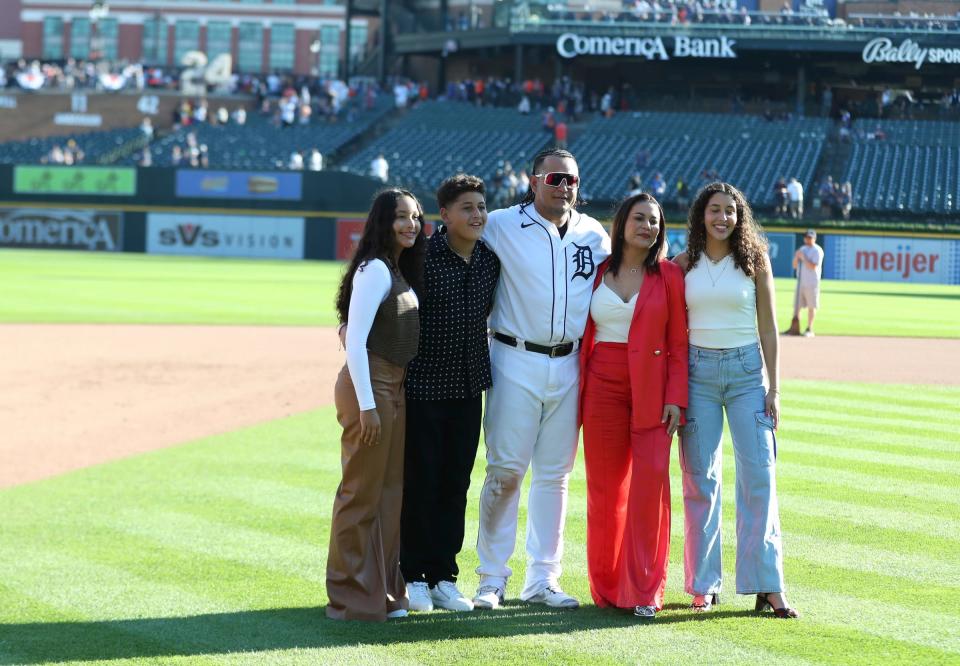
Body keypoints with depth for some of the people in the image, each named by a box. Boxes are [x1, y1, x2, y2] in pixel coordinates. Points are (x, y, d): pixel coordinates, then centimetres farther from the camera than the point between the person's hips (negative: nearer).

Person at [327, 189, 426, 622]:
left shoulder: (402, 271, 14)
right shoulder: (375, 270, -13)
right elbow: (355, 341, -18)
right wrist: (366, 404, -21)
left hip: (395, 389, 9)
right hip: (370, 387, -9)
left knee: (391, 491, 13)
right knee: (362, 493, -3)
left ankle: (382, 592, 22)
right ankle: (352, 598, 4)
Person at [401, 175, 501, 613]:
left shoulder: (490, 261, 3)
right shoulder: (422, 257, -13)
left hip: (468, 387, 5)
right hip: (422, 386, -5)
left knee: (456, 483, 9)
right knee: (419, 482, 2)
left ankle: (444, 577, 17)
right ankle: (414, 576, 11)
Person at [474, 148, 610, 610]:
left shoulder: (595, 235, 9)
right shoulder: (501, 226, -3)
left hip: (569, 365, 4)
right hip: (516, 363, -4)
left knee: (555, 475, 8)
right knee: (506, 470, -6)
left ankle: (542, 580, 14)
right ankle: (492, 578, 2)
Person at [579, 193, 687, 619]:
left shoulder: (669, 276, 4)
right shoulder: (598, 273, 9)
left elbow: (678, 344, 1)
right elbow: (583, 336, 11)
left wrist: (676, 397, -7)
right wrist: (579, 393, 5)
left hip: (651, 391, -2)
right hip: (603, 387, 2)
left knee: (649, 485, -9)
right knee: (605, 488, 4)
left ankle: (644, 591, -4)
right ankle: (606, 587, 14)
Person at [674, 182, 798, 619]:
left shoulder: (754, 261, 4)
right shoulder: (684, 265, 6)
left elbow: (768, 328, 5)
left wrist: (774, 388, 0)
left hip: (746, 370, -1)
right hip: (697, 370, 1)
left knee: (759, 475, -7)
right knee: (700, 478, 1)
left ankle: (768, 584, -5)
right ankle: (703, 584, 8)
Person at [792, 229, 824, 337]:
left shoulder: (817, 251, -5)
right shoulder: (802, 249, 15)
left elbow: (813, 266, -15)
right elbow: (795, 266, 15)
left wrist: (803, 257, -15)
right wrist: (797, 257, -3)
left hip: (811, 283, -7)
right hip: (800, 282, 7)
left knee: (811, 306, -3)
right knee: (796, 305, 3)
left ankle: (809, 329, 0)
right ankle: (795, 328, 6)